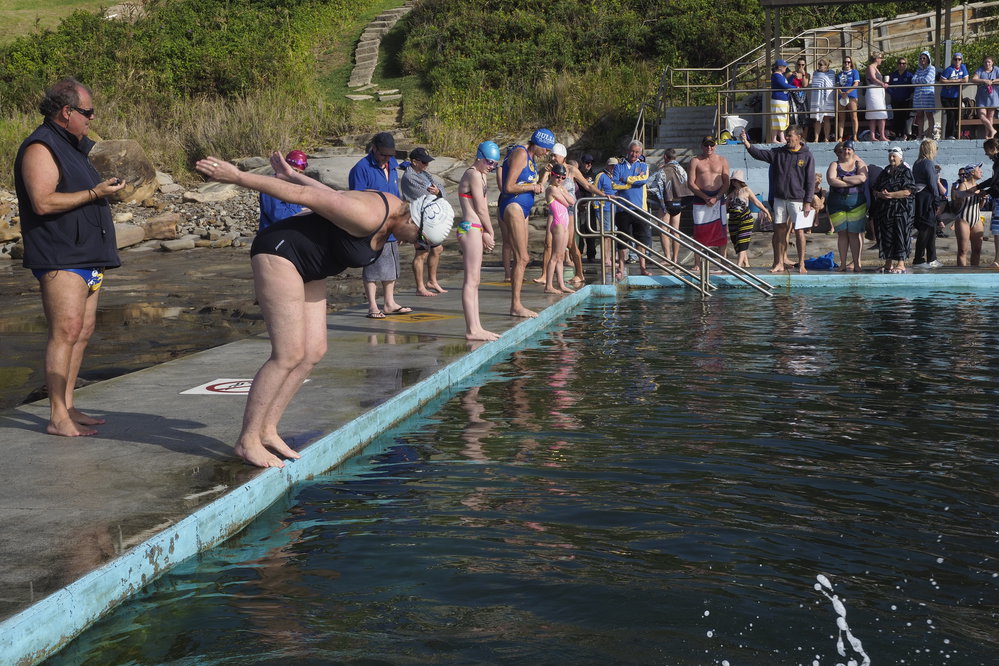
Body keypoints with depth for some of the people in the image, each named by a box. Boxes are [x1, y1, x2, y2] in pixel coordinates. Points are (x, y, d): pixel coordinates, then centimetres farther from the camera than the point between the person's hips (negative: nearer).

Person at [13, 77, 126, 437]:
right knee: (66, 331, -14)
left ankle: (68, 407, 15)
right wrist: (93, 194, -20)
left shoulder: (73, 146, 21)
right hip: (60, 258, -10)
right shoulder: (41, 148, -11)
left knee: (83, 332, 9)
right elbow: (43, 202, -22)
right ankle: (58, 418, -12)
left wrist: (105, 188, 19)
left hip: (86, 257, 10)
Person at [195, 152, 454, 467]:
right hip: (279, 253, -10)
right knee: (289, 355, -12)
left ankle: (267, 429, 12)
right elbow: (304, 195, -27)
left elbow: (335, 195, 14)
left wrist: (292, 175, 24)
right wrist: (236, 176, -23)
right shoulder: (369, 216, -28)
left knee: (314, 351, 5)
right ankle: (247, 440, -2)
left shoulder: (391, 214, 2)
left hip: (306, 268, 10)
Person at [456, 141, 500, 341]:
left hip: (475, 230, 11)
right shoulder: (474, 175, -10)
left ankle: (476, 327, 14)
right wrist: (491, 233, -2)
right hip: (471, 228, -11)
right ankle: (472, 330, -10)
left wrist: (486, 234, 7)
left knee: (474, 280, 11)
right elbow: (481, 209, -12)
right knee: (471, 280, -10)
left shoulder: (480, 175, 22)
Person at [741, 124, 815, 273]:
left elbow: (810, 181, -3)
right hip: (779, 199, 4)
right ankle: (780, 263, 11)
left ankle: (801, 264, 4)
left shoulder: (807, 156, -1)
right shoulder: (778, 153, 9)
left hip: (797, 199, -4)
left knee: (799, 232, -4)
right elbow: (760, 154, 4)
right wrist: (747, 144, -13)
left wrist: (808, 202, -7)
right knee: (780, 231, 5)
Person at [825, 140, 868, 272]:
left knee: (854, 233, -3)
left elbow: (862, 178, -10)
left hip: (856, 202, -1)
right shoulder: (835, 165, 8)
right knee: (842, 233, 2)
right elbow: (831, 180, -11)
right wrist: (852, 181, -10)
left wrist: (843, 178, -10)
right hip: (837, 202, 1)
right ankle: (843, 264, 7)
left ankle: (857, 264, -1)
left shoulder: (859, 164, 9)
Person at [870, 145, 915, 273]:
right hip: (884, 209, 6)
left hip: (901, 210, -6)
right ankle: (888, 263, 14)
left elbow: (907, 191, -13)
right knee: (886, 236, 6)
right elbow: (874, 190, 14)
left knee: (900, 236, -7)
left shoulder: (905, 172, -2)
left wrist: (890, 194, -20)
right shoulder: (884, 172, 16)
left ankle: (901, 264, -4)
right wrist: (880, 194, -9)